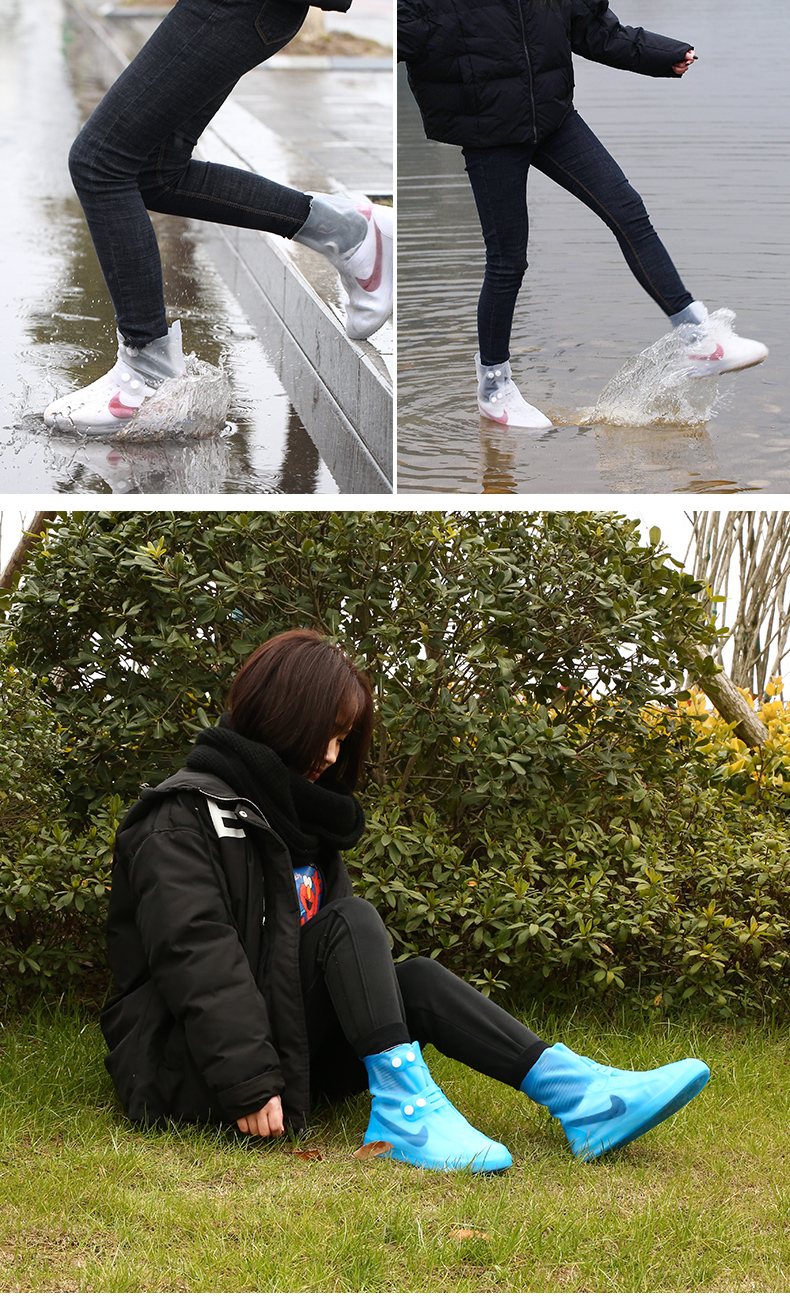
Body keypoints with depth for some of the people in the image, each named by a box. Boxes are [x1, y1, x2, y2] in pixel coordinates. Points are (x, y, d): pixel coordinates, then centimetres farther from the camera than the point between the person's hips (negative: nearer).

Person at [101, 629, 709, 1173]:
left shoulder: (303, 819, 20)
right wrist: (249, 1086, -29)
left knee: (417, 980, -12)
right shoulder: (184, 816, -8)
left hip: (293, 1048, 8)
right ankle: (402, 1104, -35)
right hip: (194, 1073, -8)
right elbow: (194, 956, -20)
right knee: (353, 920, -21)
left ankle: (576, 1092, -26)